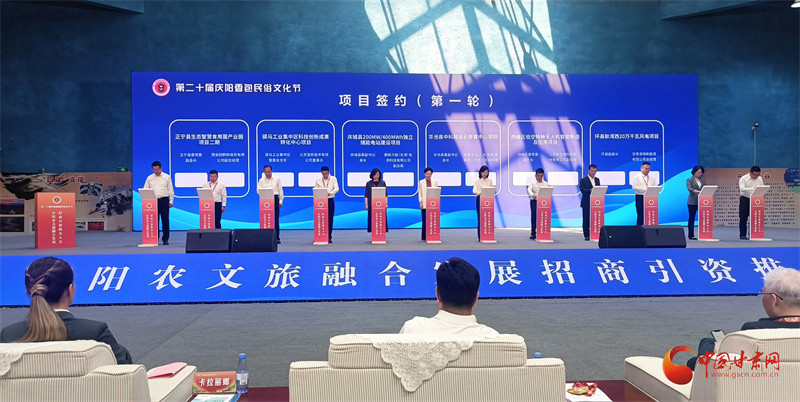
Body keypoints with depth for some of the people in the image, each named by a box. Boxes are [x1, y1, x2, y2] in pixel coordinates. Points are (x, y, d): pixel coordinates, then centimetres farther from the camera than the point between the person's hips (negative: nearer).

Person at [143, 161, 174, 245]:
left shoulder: (167, 177, 8)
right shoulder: (149, 178, 10)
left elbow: (171, 190, 9)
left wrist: (171, 201, 2)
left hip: (164, 200, -1)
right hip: (153, 200, 1)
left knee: (165, 220, -3)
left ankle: (165, 239, 2)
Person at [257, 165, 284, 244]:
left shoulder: (277, 179, 9)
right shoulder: (261, 180, 9)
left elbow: (280, 190, 10)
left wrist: (280, 201, 4)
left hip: (275, 198, 0)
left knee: (276, 219, -2)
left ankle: (277, 238, 2)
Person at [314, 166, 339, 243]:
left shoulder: (333, 179, 5)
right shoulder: (318, 180, 9)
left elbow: (336, 189, -8)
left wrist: (330, 193, -26)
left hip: (330, 201, -1)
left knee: (330, 219, -1)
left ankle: (329, 237, 5)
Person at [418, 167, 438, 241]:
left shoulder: (434, 182, 12)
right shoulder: (421, 182, 7)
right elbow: (419, 193, 4)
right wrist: (420, 203, -4)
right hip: (424, 204, -2)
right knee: (425, 220, -3)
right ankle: (424, 237, 2)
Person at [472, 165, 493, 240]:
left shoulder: (490, 181, 14)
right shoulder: (478, 181, 3)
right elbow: (474, 191, -10)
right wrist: (481, 193, -25)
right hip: (480, 200, -3)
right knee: (480, 218, -5)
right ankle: (480, 237, -1)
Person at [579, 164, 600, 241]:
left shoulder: (597, 180, 17)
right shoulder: (583, 180, -2)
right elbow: (583, 191, -14)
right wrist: (591, 190, -30)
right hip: (586, 203, -4)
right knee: (586, 220, -2)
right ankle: (586, 235, 4)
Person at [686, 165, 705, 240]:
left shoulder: (702, 179, 15)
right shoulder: (689, 180, 1)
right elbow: (689, 188, -15)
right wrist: (697, 191, -30)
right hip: (692, 202, -4)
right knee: (691, 218, 0)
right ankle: (691, 235, 4)